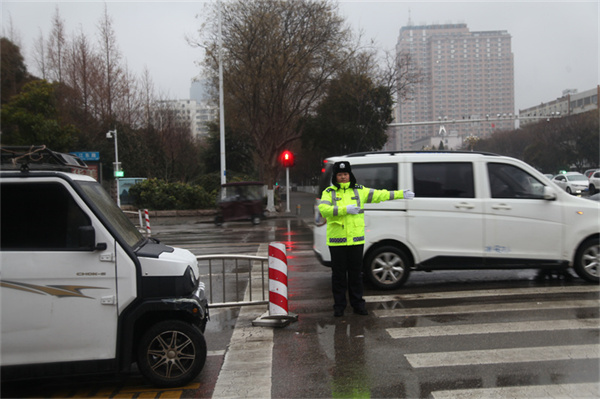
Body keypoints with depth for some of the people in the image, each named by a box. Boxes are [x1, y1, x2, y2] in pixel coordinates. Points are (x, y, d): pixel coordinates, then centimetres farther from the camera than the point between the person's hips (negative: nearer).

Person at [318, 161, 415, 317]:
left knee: (356, 273, 8)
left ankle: (357, 303, 20)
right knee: (339, 274, 4)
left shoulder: (359, 190, 10)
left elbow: (379, 195, 12)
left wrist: (401, 194, 9)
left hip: (356, 240, 2)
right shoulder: (329, 192, 1)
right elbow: (323, 209, -16)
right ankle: (339, 305, 15)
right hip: (336, 241, -2)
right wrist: (345, 209, -22)